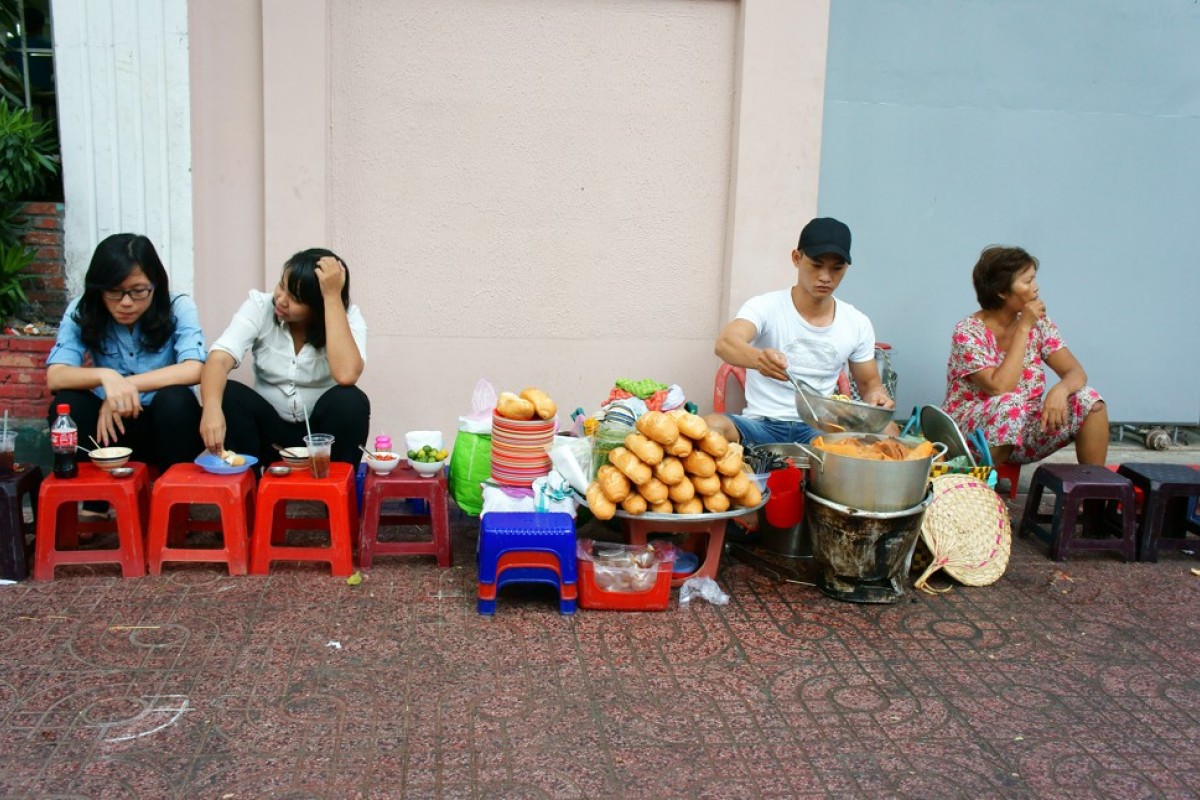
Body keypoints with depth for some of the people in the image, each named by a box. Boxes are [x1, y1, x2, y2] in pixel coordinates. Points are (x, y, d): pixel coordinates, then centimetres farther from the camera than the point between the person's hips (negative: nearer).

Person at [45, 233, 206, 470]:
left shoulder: (178, 308, -11)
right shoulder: (81, 312, -6)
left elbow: (194, 370, -25)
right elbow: (54, 377, -19)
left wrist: (128, 384, -31)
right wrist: (105, 376, -38)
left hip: (166, 423, -1)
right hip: (111, 422, 2)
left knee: (175, 399, -33)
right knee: (66, 404, -26)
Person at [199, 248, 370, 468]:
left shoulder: (348, 317, -15)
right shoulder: (260, 305, -12)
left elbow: (346, 375, -35)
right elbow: (218, 359, -25)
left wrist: (333, 296, -34)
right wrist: (212, 407, -46)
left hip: (322, 432, -1)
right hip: (270, 429, 1)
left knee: (350, 400, -32)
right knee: (227, 394, -26)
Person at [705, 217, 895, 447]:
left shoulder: (858, 324, 7)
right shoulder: (765, 307, -5)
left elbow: (869, 383, 18)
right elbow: (725, 344, -25)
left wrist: (876, 394, -9)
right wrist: (758, 358, -49)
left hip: (819, 428, 3)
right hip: (763, 424, -3)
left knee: (887, 431, -26)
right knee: (712, 427, -36)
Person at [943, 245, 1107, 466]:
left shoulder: (1039, 324, 1)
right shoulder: (968, 332, -16)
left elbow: (1076, 372, -4)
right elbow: (999, 388, -27)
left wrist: (1060, 389, -29)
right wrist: (1024, 328, -23)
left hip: (1023, 428, 6)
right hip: (970, 434, -6)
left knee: (1088, 400, -14)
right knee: (1010, 404, -36)